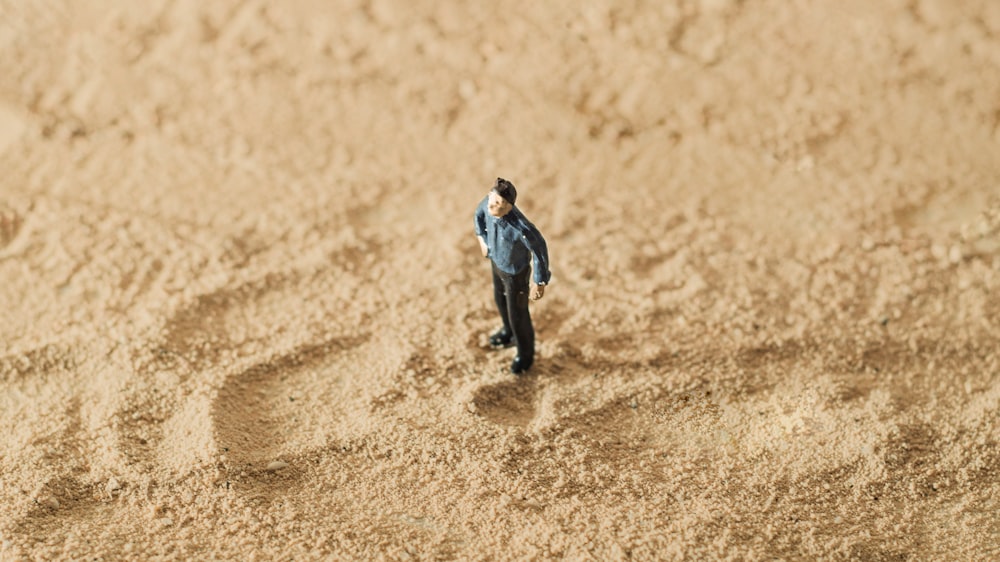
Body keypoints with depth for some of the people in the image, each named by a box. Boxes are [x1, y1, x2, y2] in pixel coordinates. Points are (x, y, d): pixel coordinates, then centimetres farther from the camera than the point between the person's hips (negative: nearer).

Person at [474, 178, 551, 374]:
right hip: (497, 262, 6)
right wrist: (482, 239, 8)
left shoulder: (520, 227, -45)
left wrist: (540, 282, -18)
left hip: (515, 272, -6)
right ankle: (510, 333, 64)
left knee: (517, 313, 17)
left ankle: (525, 354, 46)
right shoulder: (489, 204, -28)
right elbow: (479, 213, -1)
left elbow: (539, 249, -28)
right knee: (500, 299, 32)